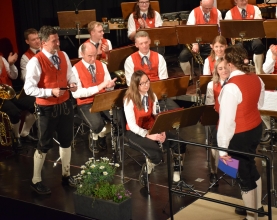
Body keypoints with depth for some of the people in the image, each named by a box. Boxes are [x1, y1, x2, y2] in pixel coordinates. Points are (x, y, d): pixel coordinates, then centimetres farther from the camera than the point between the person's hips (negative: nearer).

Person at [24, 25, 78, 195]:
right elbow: (28, 89, -21)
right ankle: (36, 181, 23)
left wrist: (73, 84, -8)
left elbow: (70, 75, 14)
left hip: (65, 104, 6)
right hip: (47, 108, -6)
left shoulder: (63, 56, 0)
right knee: (45, 145, 6)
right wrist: (51, 92, -28)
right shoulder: (36, 62, -20)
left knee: (66, 141, 19)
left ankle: (66, 174, 38)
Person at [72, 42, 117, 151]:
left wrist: (110, 85, -16)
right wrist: (98, 87, -24)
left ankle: (101, 136, 10)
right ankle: (95, 137, 6)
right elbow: (76, 93, -18)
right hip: (86, 104, -5)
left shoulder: (102, 65, 9)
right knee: (98, 124, -34)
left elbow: (109, 86, 11)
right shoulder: (76, 69, -8)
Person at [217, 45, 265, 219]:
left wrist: (223, 147, -17)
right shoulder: (257, 79, -2)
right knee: (250, 166, 25)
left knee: (243, 173, 7)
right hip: (256, 128, 8)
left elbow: (227, 119, -24)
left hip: (240, 135, -8)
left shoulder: (231, 87, -27)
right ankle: (256, 206, 42)